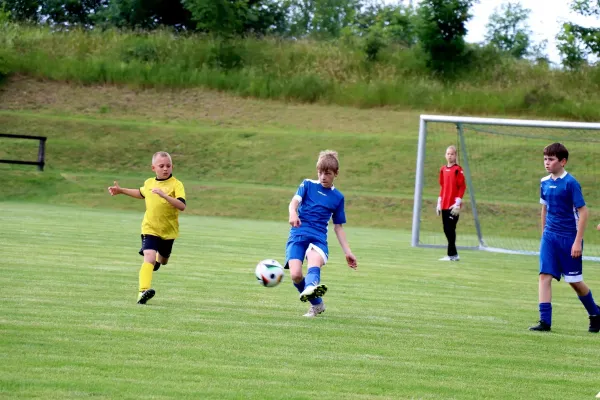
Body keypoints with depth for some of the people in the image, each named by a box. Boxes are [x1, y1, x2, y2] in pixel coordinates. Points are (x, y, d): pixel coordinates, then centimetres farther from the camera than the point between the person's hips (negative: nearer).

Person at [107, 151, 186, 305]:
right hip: (150, 228, 1)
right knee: (149, 257, -22)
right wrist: (121, 191, 25)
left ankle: (159, 259, 62)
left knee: (162, 260, 23)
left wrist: (164, 195, -37)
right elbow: (141, 193, 28)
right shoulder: (149, 183, 3)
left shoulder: (176, 184, -13)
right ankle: (143, 291, -34)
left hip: (169, 230, -1)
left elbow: (182, 206, -28)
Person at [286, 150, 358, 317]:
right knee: (295, 275, -17)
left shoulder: (337, 197, 15)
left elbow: (338, 227, 22)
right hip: (298, 235, 0)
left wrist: (348, 252, 16)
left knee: (315, 260, -35)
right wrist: (293, 214, -33)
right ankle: (316, 304, 8)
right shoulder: (308, 185, 10)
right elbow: (294, 201, -9)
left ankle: (311, 287, -67)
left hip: (319, 238, 0)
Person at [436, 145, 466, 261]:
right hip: (444, 206, 7)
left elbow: (462, 187, -10)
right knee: (446, 230, 7)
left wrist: (458, 203, -15)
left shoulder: (458, 170, -7)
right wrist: (439, 204, 15)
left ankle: (451, 255, -6)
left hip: (453, 206, -7)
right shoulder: (443, 169, 13)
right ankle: (454, 254, 14)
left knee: (450, 229, -9)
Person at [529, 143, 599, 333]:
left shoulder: (570, 183, -13)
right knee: (544, 276, -9)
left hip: (569, 237, -5)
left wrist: (578, 241, -17)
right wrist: (543, 234, 20)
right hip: (550, 236, 5)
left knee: (574, 281, 5)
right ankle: (544, 321, -10)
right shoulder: (545, 182, 5)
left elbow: (583, 212, -13)